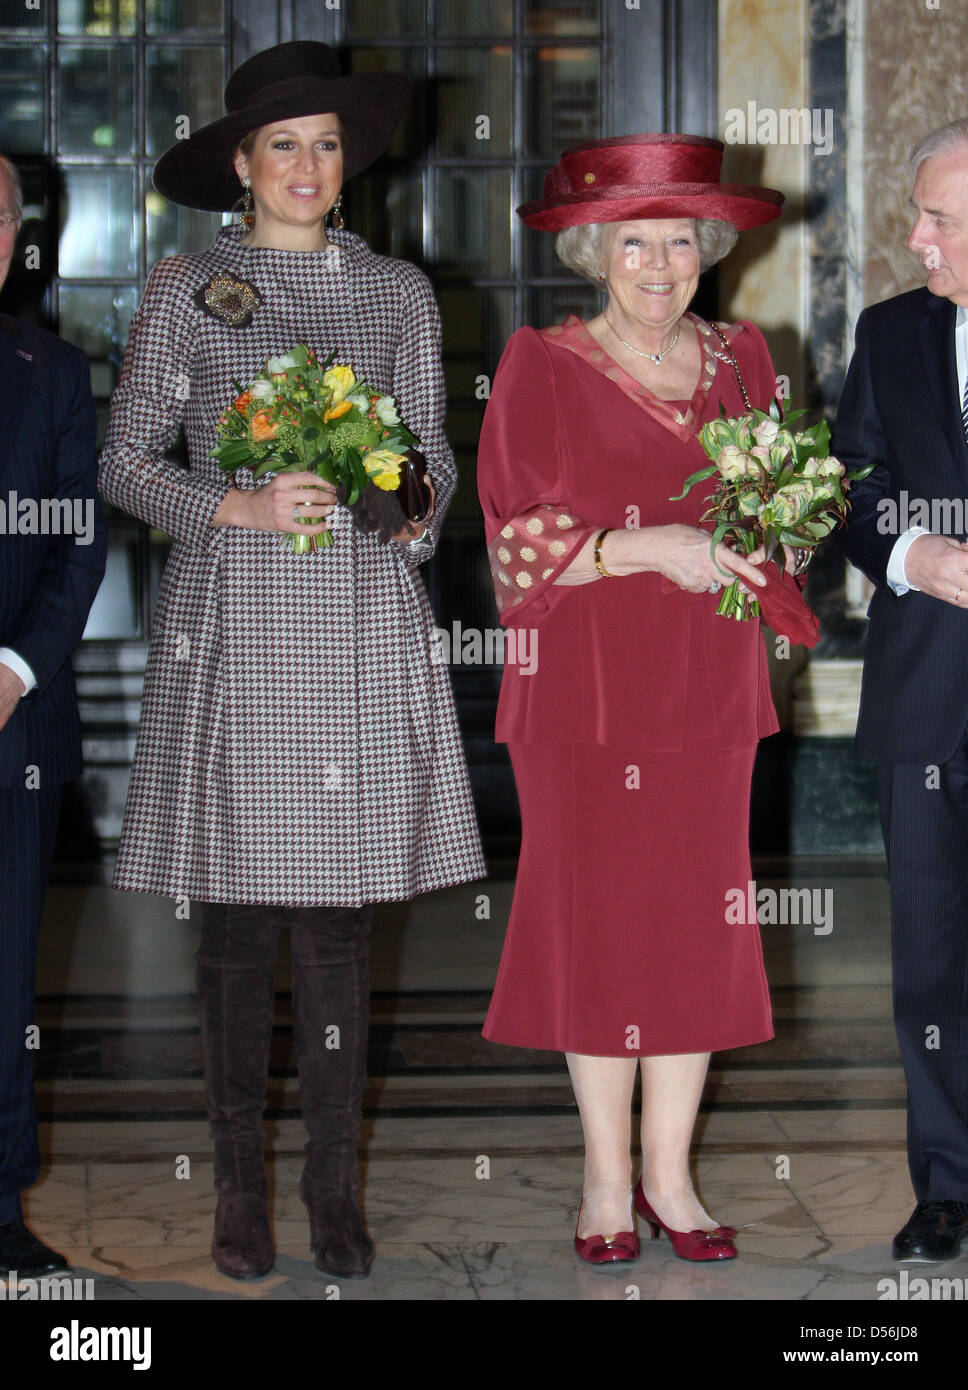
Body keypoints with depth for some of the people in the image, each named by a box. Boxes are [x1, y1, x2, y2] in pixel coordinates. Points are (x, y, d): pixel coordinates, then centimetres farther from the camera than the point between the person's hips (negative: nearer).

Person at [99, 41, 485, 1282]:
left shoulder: (397, 293, 12)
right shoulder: (184, 292, 5)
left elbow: (432, 450, 16)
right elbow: (125, 461, 3)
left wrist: (416, 507, -6)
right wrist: (239, 507, -12)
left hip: (360, 623, 2)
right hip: (231, 626, -1)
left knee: (338, 919, 2)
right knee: (236, 921, 1)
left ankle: (335, 1190, 11)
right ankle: (240, 1191, 11)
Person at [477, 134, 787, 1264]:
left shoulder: (740, 360, 11)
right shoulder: (542, 367, -1)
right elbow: (517, 535, -8)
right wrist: (652, 546, -18)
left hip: (708, 683, 3)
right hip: (585, 687, -3)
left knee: (698, 918, 2)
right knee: (597, 916, 0)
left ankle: (669, 1173, 13)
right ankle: (606, 1179, 12)